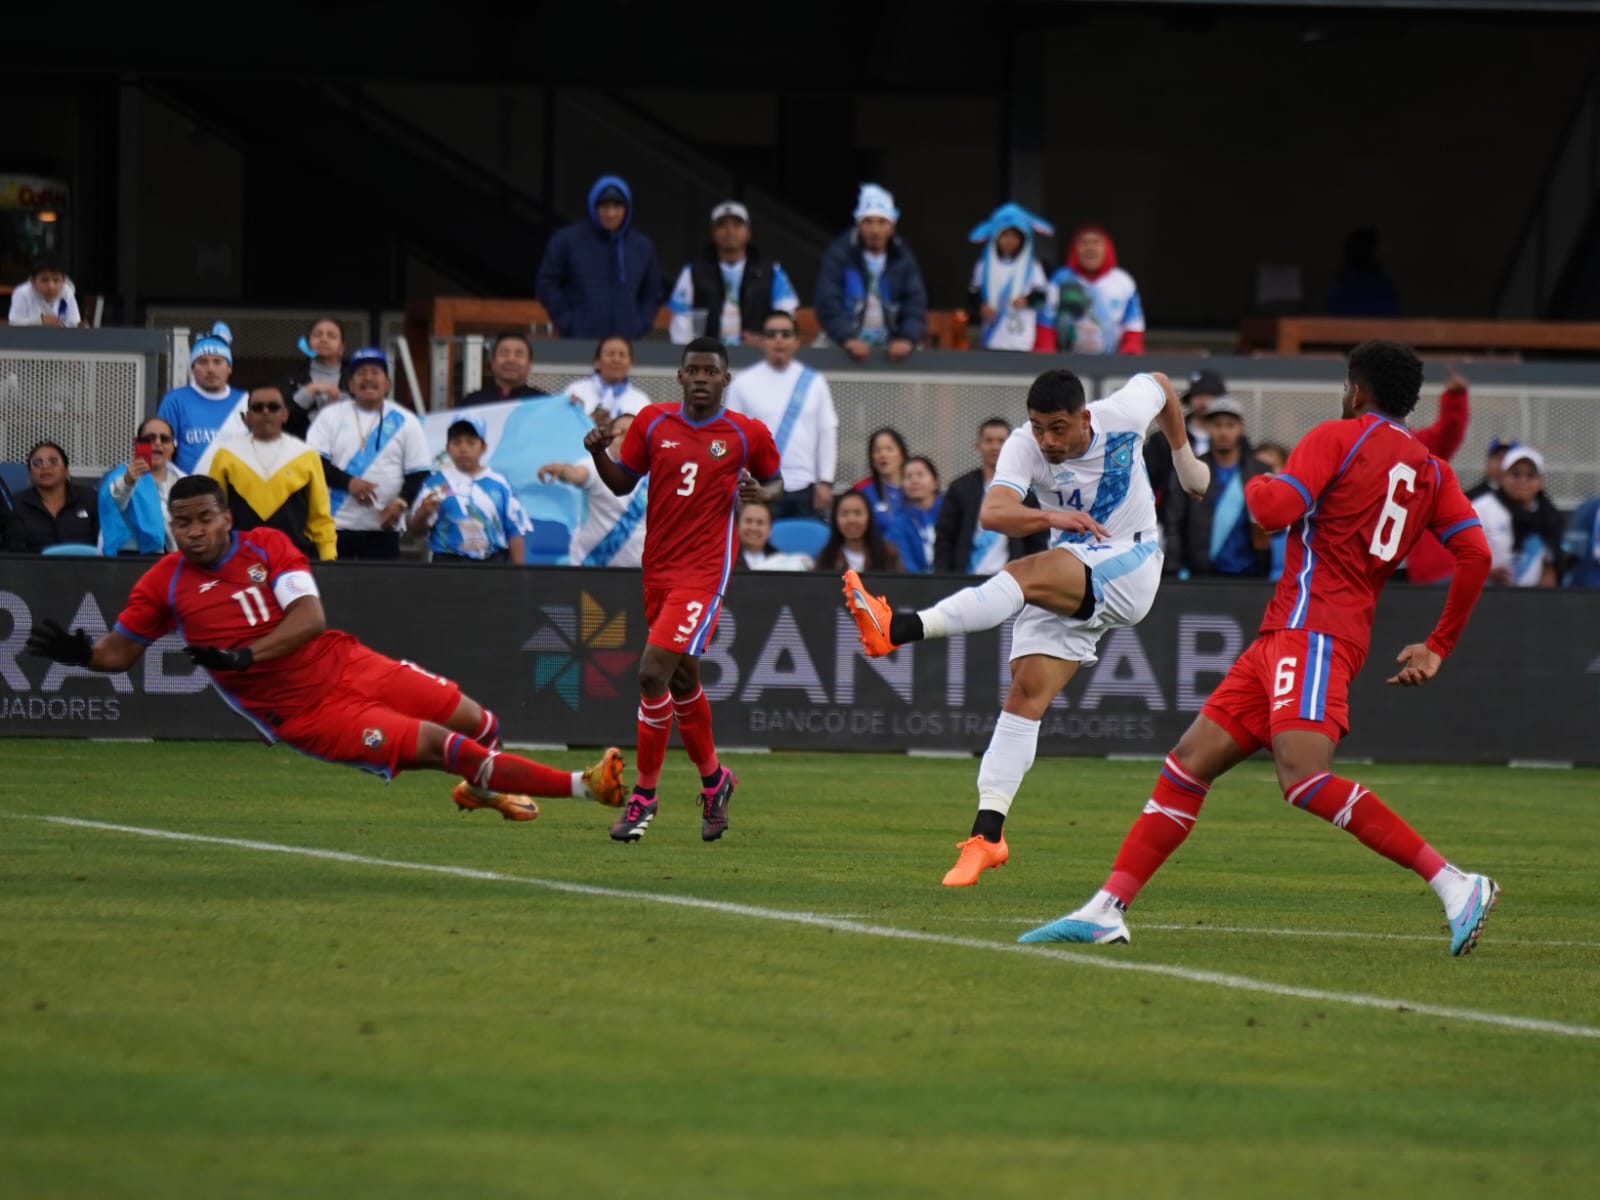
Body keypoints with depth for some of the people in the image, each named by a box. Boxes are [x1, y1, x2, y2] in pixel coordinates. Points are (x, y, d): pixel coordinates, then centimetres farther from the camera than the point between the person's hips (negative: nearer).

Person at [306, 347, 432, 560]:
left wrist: (401, 503, -13)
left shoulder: (404, 421, 6)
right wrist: (348, 482, -16)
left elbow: (419, 473, 4)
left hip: (383, 528, 0)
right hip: (336, 524, 0)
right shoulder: (332, 416, 7)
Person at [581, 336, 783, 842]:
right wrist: (599, 453, -7)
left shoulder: (748, 434, -3)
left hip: (704, 571, -5)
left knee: (653, 671, -18)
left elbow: (775, 481, 13)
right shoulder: (652, 422, 4)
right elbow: (623, 482, 13)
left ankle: (645, 793, -6)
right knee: (682, 680, 18)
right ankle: (713, 779, 39)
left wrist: (761, 492, -10)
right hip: (659, 568, 5)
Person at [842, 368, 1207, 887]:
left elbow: (1160, 384, 16)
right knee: (1026, 693, -13)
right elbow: (993, 512, -30)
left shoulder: (1123, 414, -9)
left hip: (1131, 563, -4)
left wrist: (1183, 457, 28)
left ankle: (899, 629, -48)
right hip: (1067, 582, 4)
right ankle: (987, 832, -14)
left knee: (1026, 576, -32)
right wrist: (1050, 517, -48)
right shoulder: (1023, 447, -11)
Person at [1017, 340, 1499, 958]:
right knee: (1190, 763, 7)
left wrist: (1255, 485, 8)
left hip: (1311, 629, -9)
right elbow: (1475, 553, 6)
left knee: (1303, 778, -26)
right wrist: (1438, 648, 13)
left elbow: (1276, 508, -16)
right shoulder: (1433, 470, 16)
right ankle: (1107, 910, 5)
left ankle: (1455, 885, -28)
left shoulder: (1337, 437, -3)